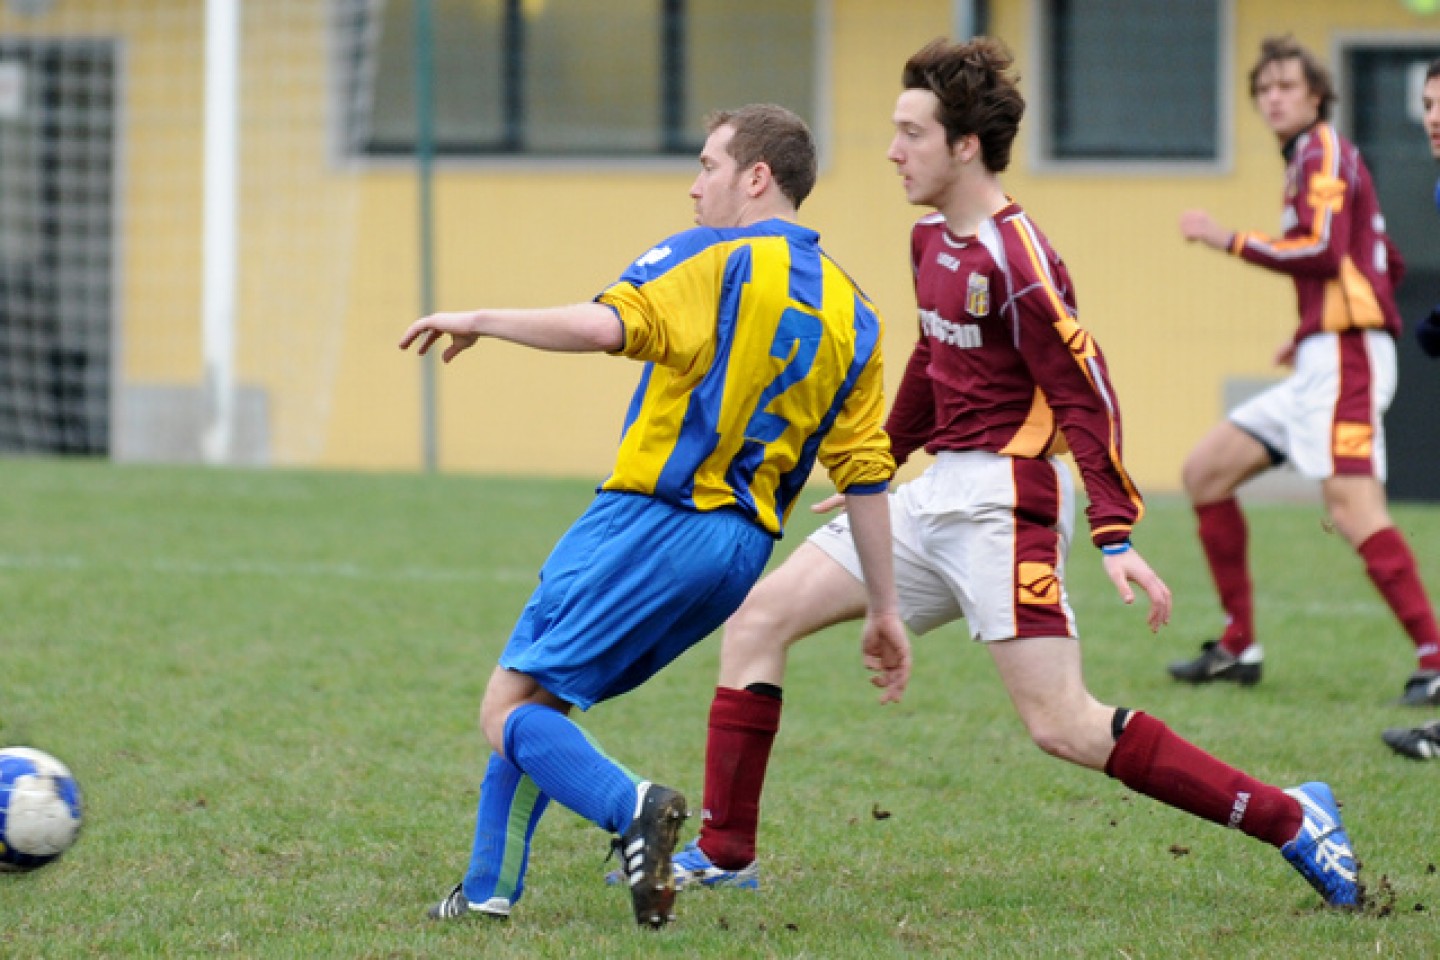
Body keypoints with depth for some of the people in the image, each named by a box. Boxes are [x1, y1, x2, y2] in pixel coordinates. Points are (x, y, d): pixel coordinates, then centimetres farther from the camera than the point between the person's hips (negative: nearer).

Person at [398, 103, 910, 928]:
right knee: (537, 695, 20)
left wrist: (480, 322, -11)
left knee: (508, 713, -6)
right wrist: (886, 611, 14)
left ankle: (630, 806, -31)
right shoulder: (851, 313, 14)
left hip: (652, 520, -8)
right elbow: (867, 473, 12)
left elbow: (604, 325, -23)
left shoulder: (712, 260, -5)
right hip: (743, 547, 8)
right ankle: (489, 892, 16)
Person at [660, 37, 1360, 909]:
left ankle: (1291, 820, -7)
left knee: (1063, 725, -15)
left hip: (1003, 501, -9)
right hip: (934, 499, 9)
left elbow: (1085, 395, -17)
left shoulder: (1014, 259, -16)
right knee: (757, 621, 4)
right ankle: (724, 853, 8)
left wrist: (1115, 536, -23)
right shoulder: (932, 240, 11)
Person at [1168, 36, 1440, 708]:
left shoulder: (1324, 152, -5)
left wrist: (1226, 240, -12)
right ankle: (1238, 650, 13)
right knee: (1205, 473, 12)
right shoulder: (1309, 161, 23)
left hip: (1346, 355, -11)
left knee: (1351, 506, -23)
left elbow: (1323, 250, -20)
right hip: (1320, 364, 11)